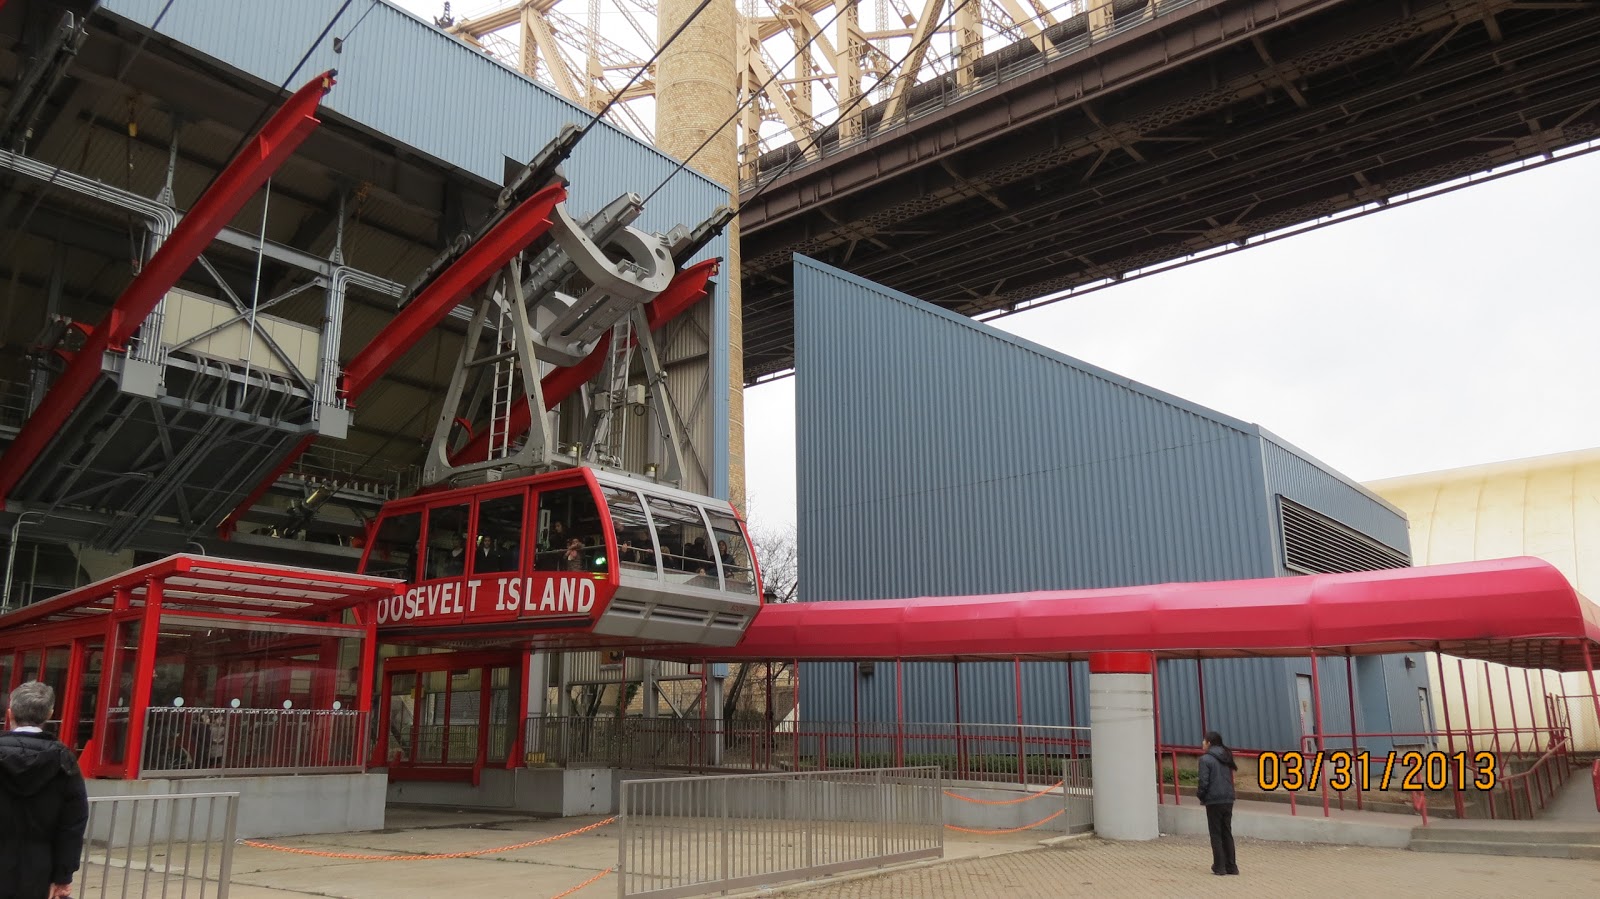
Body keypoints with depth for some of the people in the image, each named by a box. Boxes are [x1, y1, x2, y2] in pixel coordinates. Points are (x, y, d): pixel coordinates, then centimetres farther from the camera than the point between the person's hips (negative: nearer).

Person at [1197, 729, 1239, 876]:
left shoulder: (1205, 759, -11)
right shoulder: (1226, 758, 10)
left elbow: (1204, 782, -14)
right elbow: (1231, 778, 14)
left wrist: (1200, 794, 2)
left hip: (1214, 801, -6)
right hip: (1228, 800, 6)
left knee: (1216, 834, 4)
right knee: (1227, 833, 13)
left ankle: (1219, 867, 6)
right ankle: (1231, 866, 15)